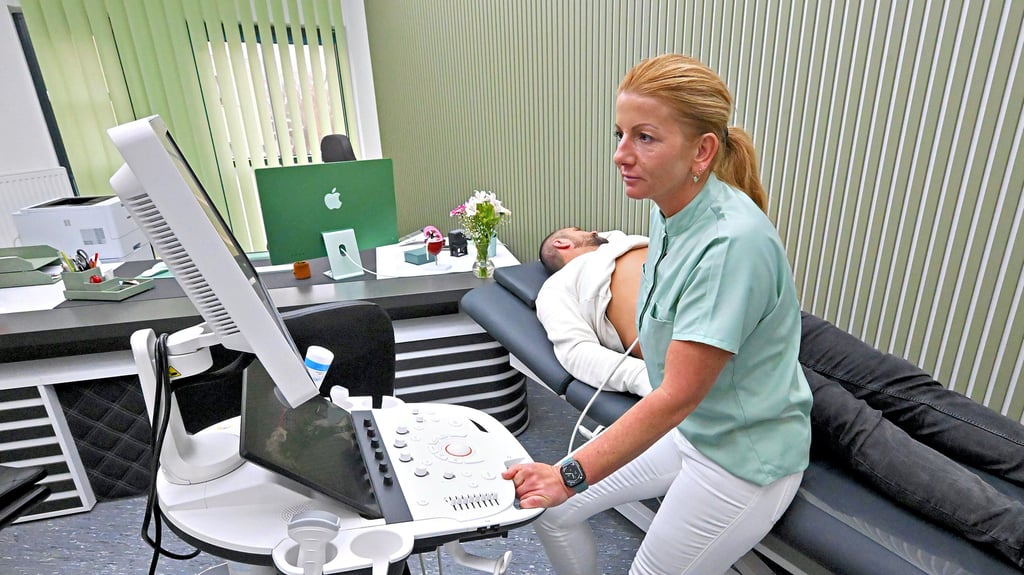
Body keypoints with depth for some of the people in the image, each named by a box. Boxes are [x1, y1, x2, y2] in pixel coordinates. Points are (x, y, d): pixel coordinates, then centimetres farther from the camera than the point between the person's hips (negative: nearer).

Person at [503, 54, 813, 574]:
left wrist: (569, 475, -24)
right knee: (549, 508, 7)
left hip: (745, 457, -7)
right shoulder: (669, 211, -6)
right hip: (684, 427, 7)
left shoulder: (732, 242, -31)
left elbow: (677, 396, -28)